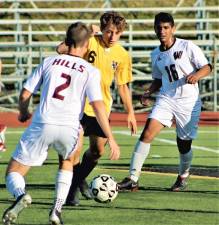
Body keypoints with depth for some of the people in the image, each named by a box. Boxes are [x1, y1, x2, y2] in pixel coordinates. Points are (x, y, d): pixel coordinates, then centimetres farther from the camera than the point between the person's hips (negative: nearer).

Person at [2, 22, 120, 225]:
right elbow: (97, 105, -3)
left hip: (42, 124, 0)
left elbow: (25, 94, 13)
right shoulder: (91, 71, 8)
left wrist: (23, 113, 34)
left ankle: (20, 195, -28)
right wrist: (110, 138, -2)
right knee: (67, 160, 33)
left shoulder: (49, 62, 13)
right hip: (69, 128, 0)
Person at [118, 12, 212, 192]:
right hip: (166, 99, 3)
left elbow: (207, 67, -5)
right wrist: (148, 93, 3)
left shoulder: (187, 47, -6)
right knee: (147, 133, -17)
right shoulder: (156, 55, 9)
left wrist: (196, 75, -26)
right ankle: (133, 179, -18)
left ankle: (183, 176, 38)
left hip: (189, 101, -3)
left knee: (184, 144, 6)